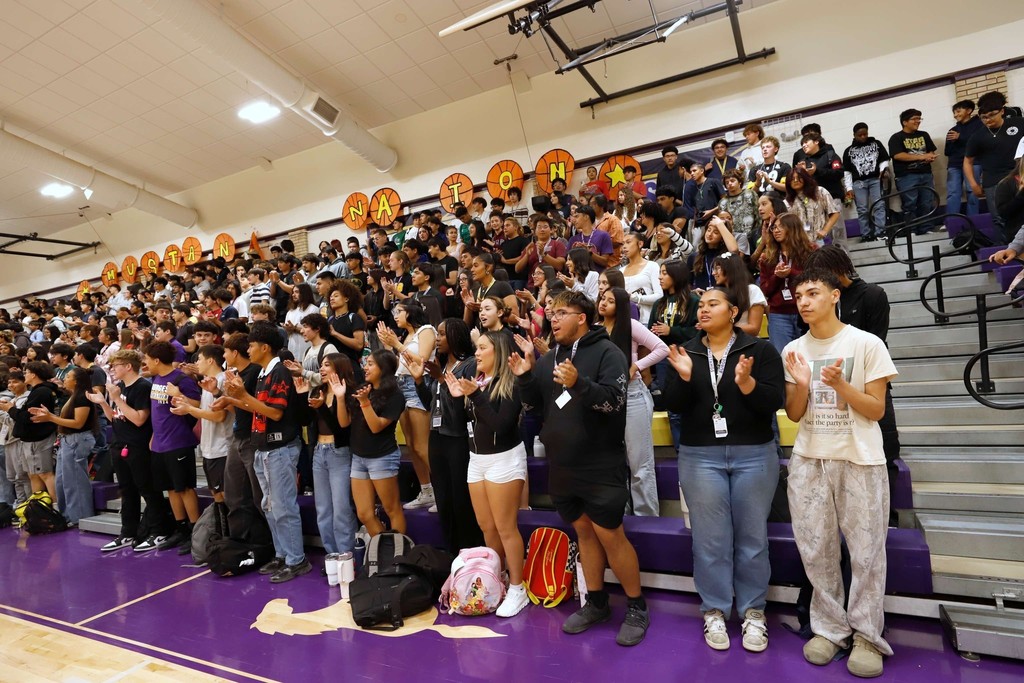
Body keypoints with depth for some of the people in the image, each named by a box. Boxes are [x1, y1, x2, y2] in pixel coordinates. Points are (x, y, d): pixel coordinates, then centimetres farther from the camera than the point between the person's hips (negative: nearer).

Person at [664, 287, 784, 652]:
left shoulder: (760, 350, -1)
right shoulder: (686, 352, 5)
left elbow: (774, 402, -8)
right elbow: (675, 406, -1)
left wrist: (746, 383, -25)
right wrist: (684, 377, -17)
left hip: (754, 455, -1)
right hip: (700, 457, 1)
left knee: (752, 537, 8)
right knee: (710, 539, 6)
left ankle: (753, 611, 26)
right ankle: (714, 611, 22)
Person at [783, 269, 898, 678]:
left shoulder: (867, 343, -6)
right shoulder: (793, 350, 3)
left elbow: (876, 410, -5)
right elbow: (794, 415, 3)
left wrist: (840, 384, -21)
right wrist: (802, 385, -15)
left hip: (860, 460, -3)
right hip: (808, 460, 3)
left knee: (865, 551, 5)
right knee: (815, 550, 8)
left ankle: (867, 636, 22)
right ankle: (829, 628, 24)